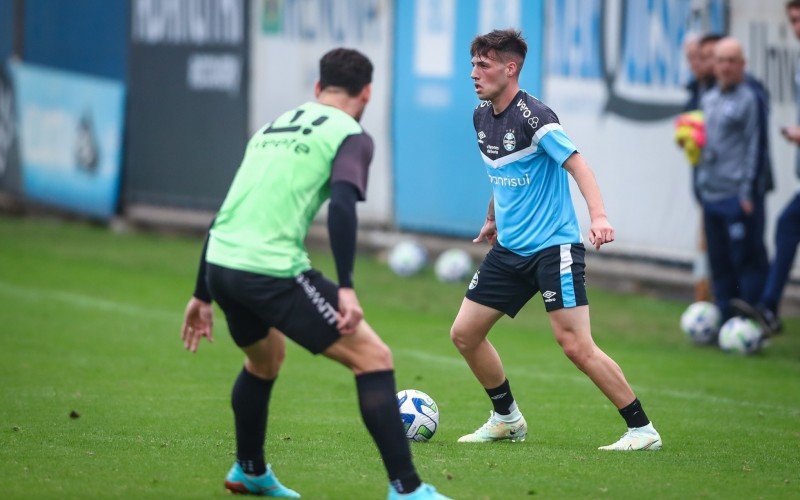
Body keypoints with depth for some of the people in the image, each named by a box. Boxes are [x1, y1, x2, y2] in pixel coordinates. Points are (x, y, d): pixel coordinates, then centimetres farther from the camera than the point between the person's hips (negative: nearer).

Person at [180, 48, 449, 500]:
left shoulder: (273, 127, 25)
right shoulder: (351, 136, 3)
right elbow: (342, 205, -16)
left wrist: (203, 296, 32)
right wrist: (346, 288, -21)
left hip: (220, 265, 7)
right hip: (273, 271, -7)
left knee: (265, 358, 35)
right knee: (374, 358, -1)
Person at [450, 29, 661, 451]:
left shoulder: (532, 116, -17)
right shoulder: (482, 117, 8)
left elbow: (578, 166, -26)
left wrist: (598, 216, -41)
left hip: (553, 246, -9)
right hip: (509, 248, 9)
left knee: (576, 346, -16)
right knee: (464, 334, 7)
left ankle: (642, 430, -8)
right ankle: (507, 419, 26)